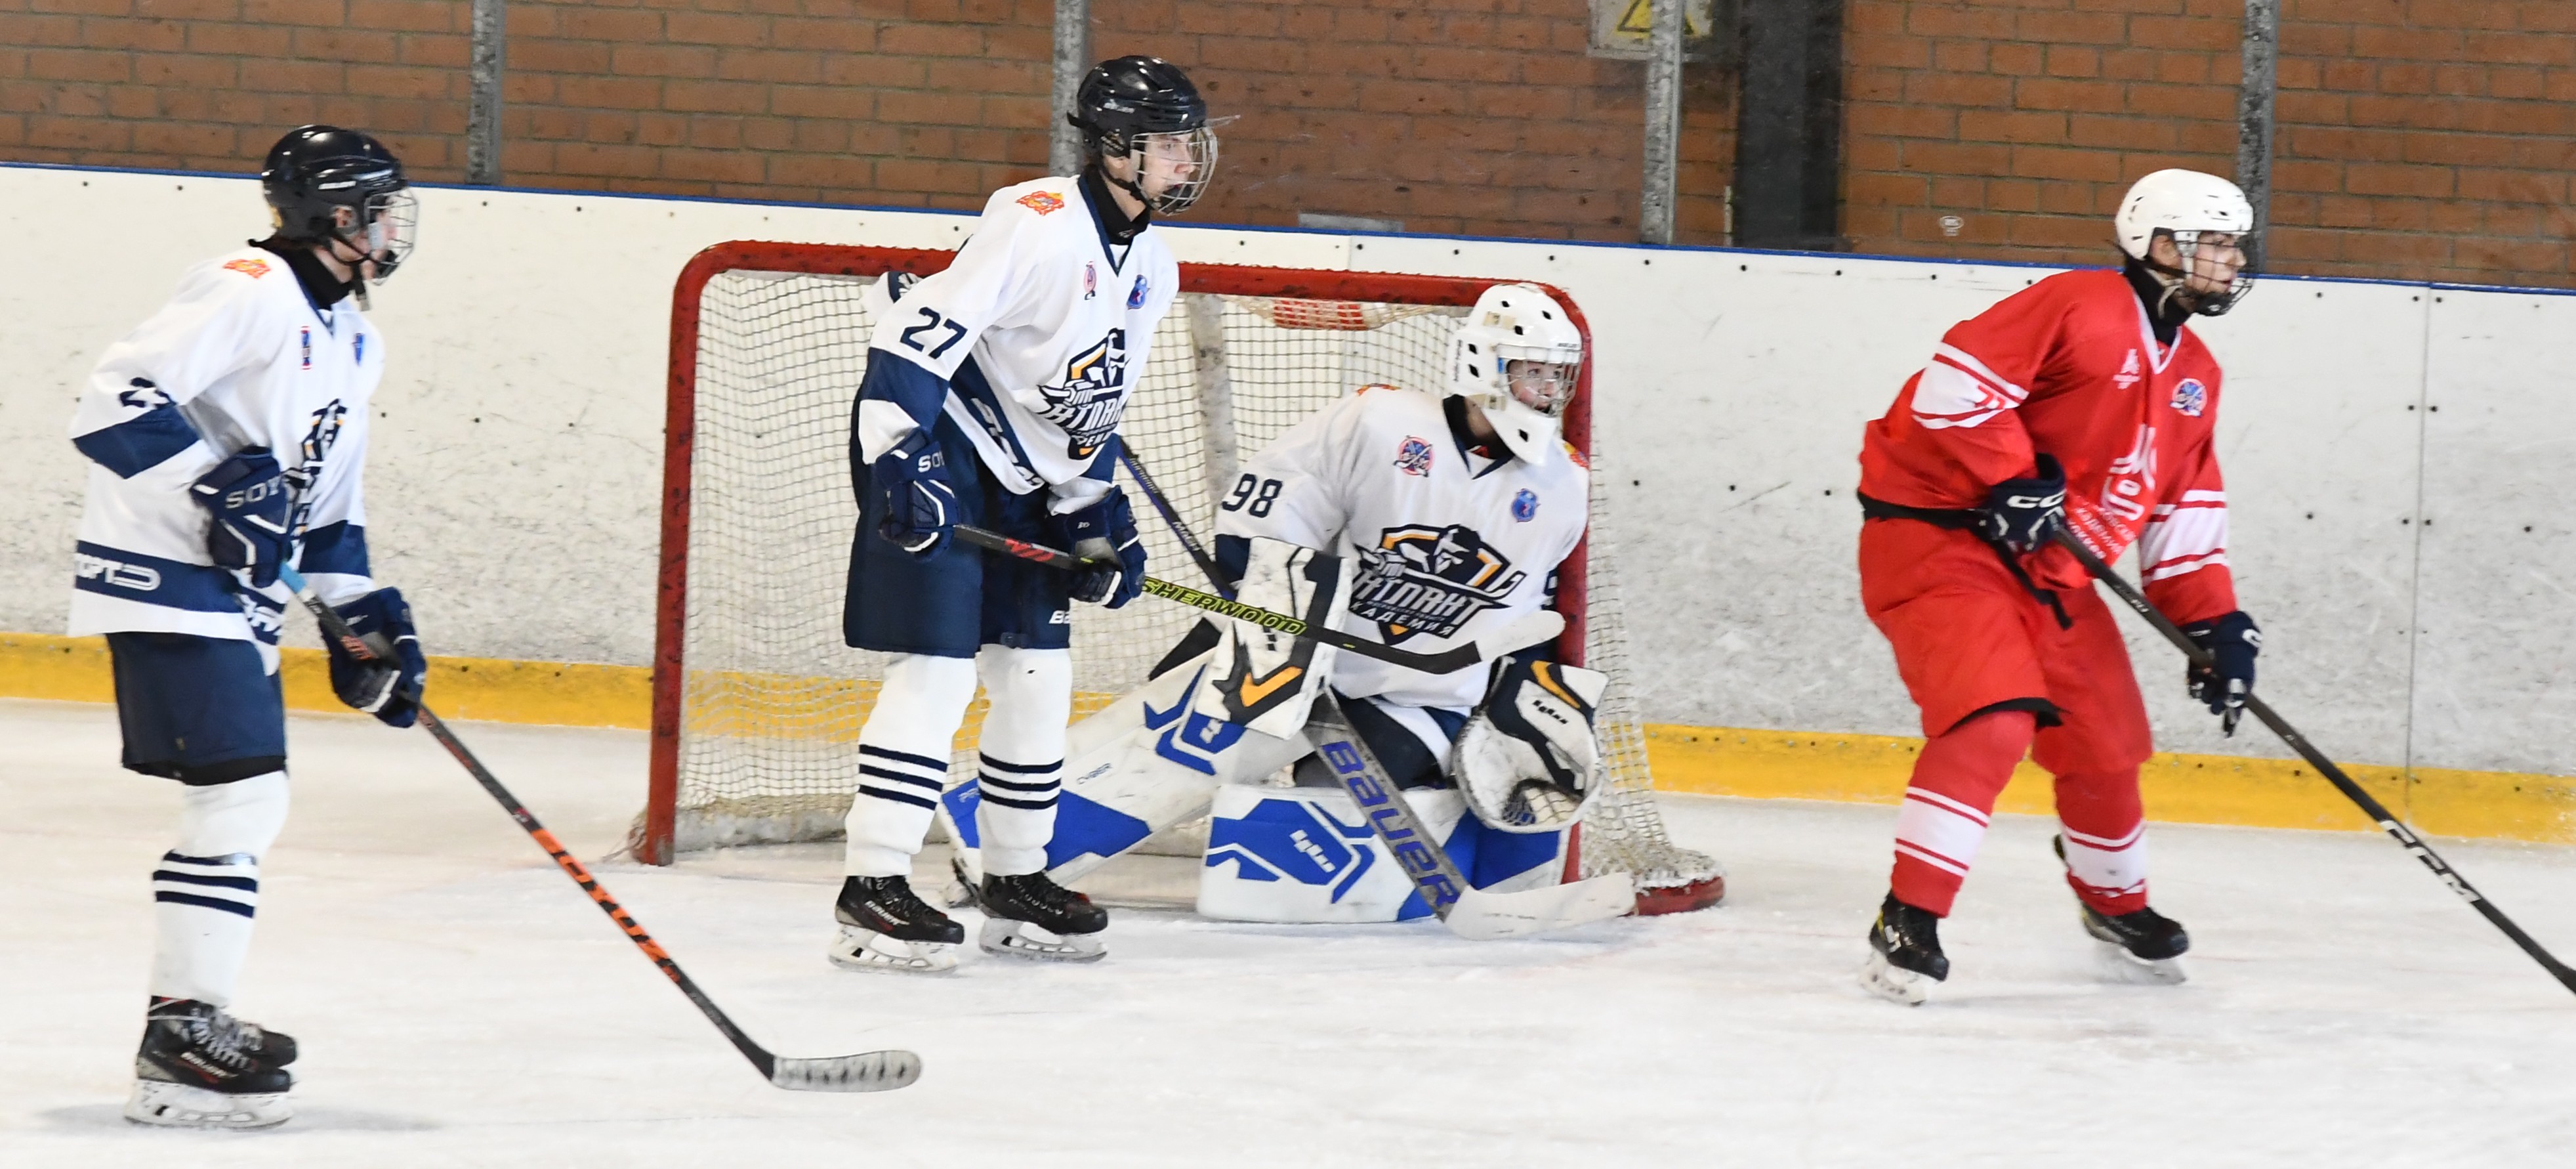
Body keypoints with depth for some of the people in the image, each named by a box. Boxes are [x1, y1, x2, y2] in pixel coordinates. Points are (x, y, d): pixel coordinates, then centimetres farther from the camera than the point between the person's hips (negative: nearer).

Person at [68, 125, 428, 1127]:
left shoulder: (353, 339, 17)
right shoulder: (248, 292, -14)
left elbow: (327, 499, 24)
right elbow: (113, 400, -22)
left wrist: (364, 613, 15)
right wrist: (220, 482, -28)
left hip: (238, 590, 10)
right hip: (164, 575, -10)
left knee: (245, 806, 13)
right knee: (238, 797, -14)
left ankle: (192, 1017, 25)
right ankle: (179, 1043, -11)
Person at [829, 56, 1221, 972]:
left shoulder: (1153, 270, 8)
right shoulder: (1037, 224, -21)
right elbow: (917, 334, -26)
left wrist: (1095, 512, 11)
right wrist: (899, 460, -31)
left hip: (1021, 475, 9)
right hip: (930, 452, -9)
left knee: (1038, 676, 10)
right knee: (937, 667, -15)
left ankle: (1014, 882, 24)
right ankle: (871, 893, -14)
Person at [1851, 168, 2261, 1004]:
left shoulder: (2193, 376, 12)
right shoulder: (2081, 308, -16)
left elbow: (2183, 511, 17)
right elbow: (1958, 379, -22)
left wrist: (2215, 621, 8)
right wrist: (2011, 483, -24)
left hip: (2049, 571, 9)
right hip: (1935, 534, -9)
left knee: (2105, 741, 15)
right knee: (1994, 721, -26)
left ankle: (2115, 904, 42)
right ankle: (1908, 922, -20)